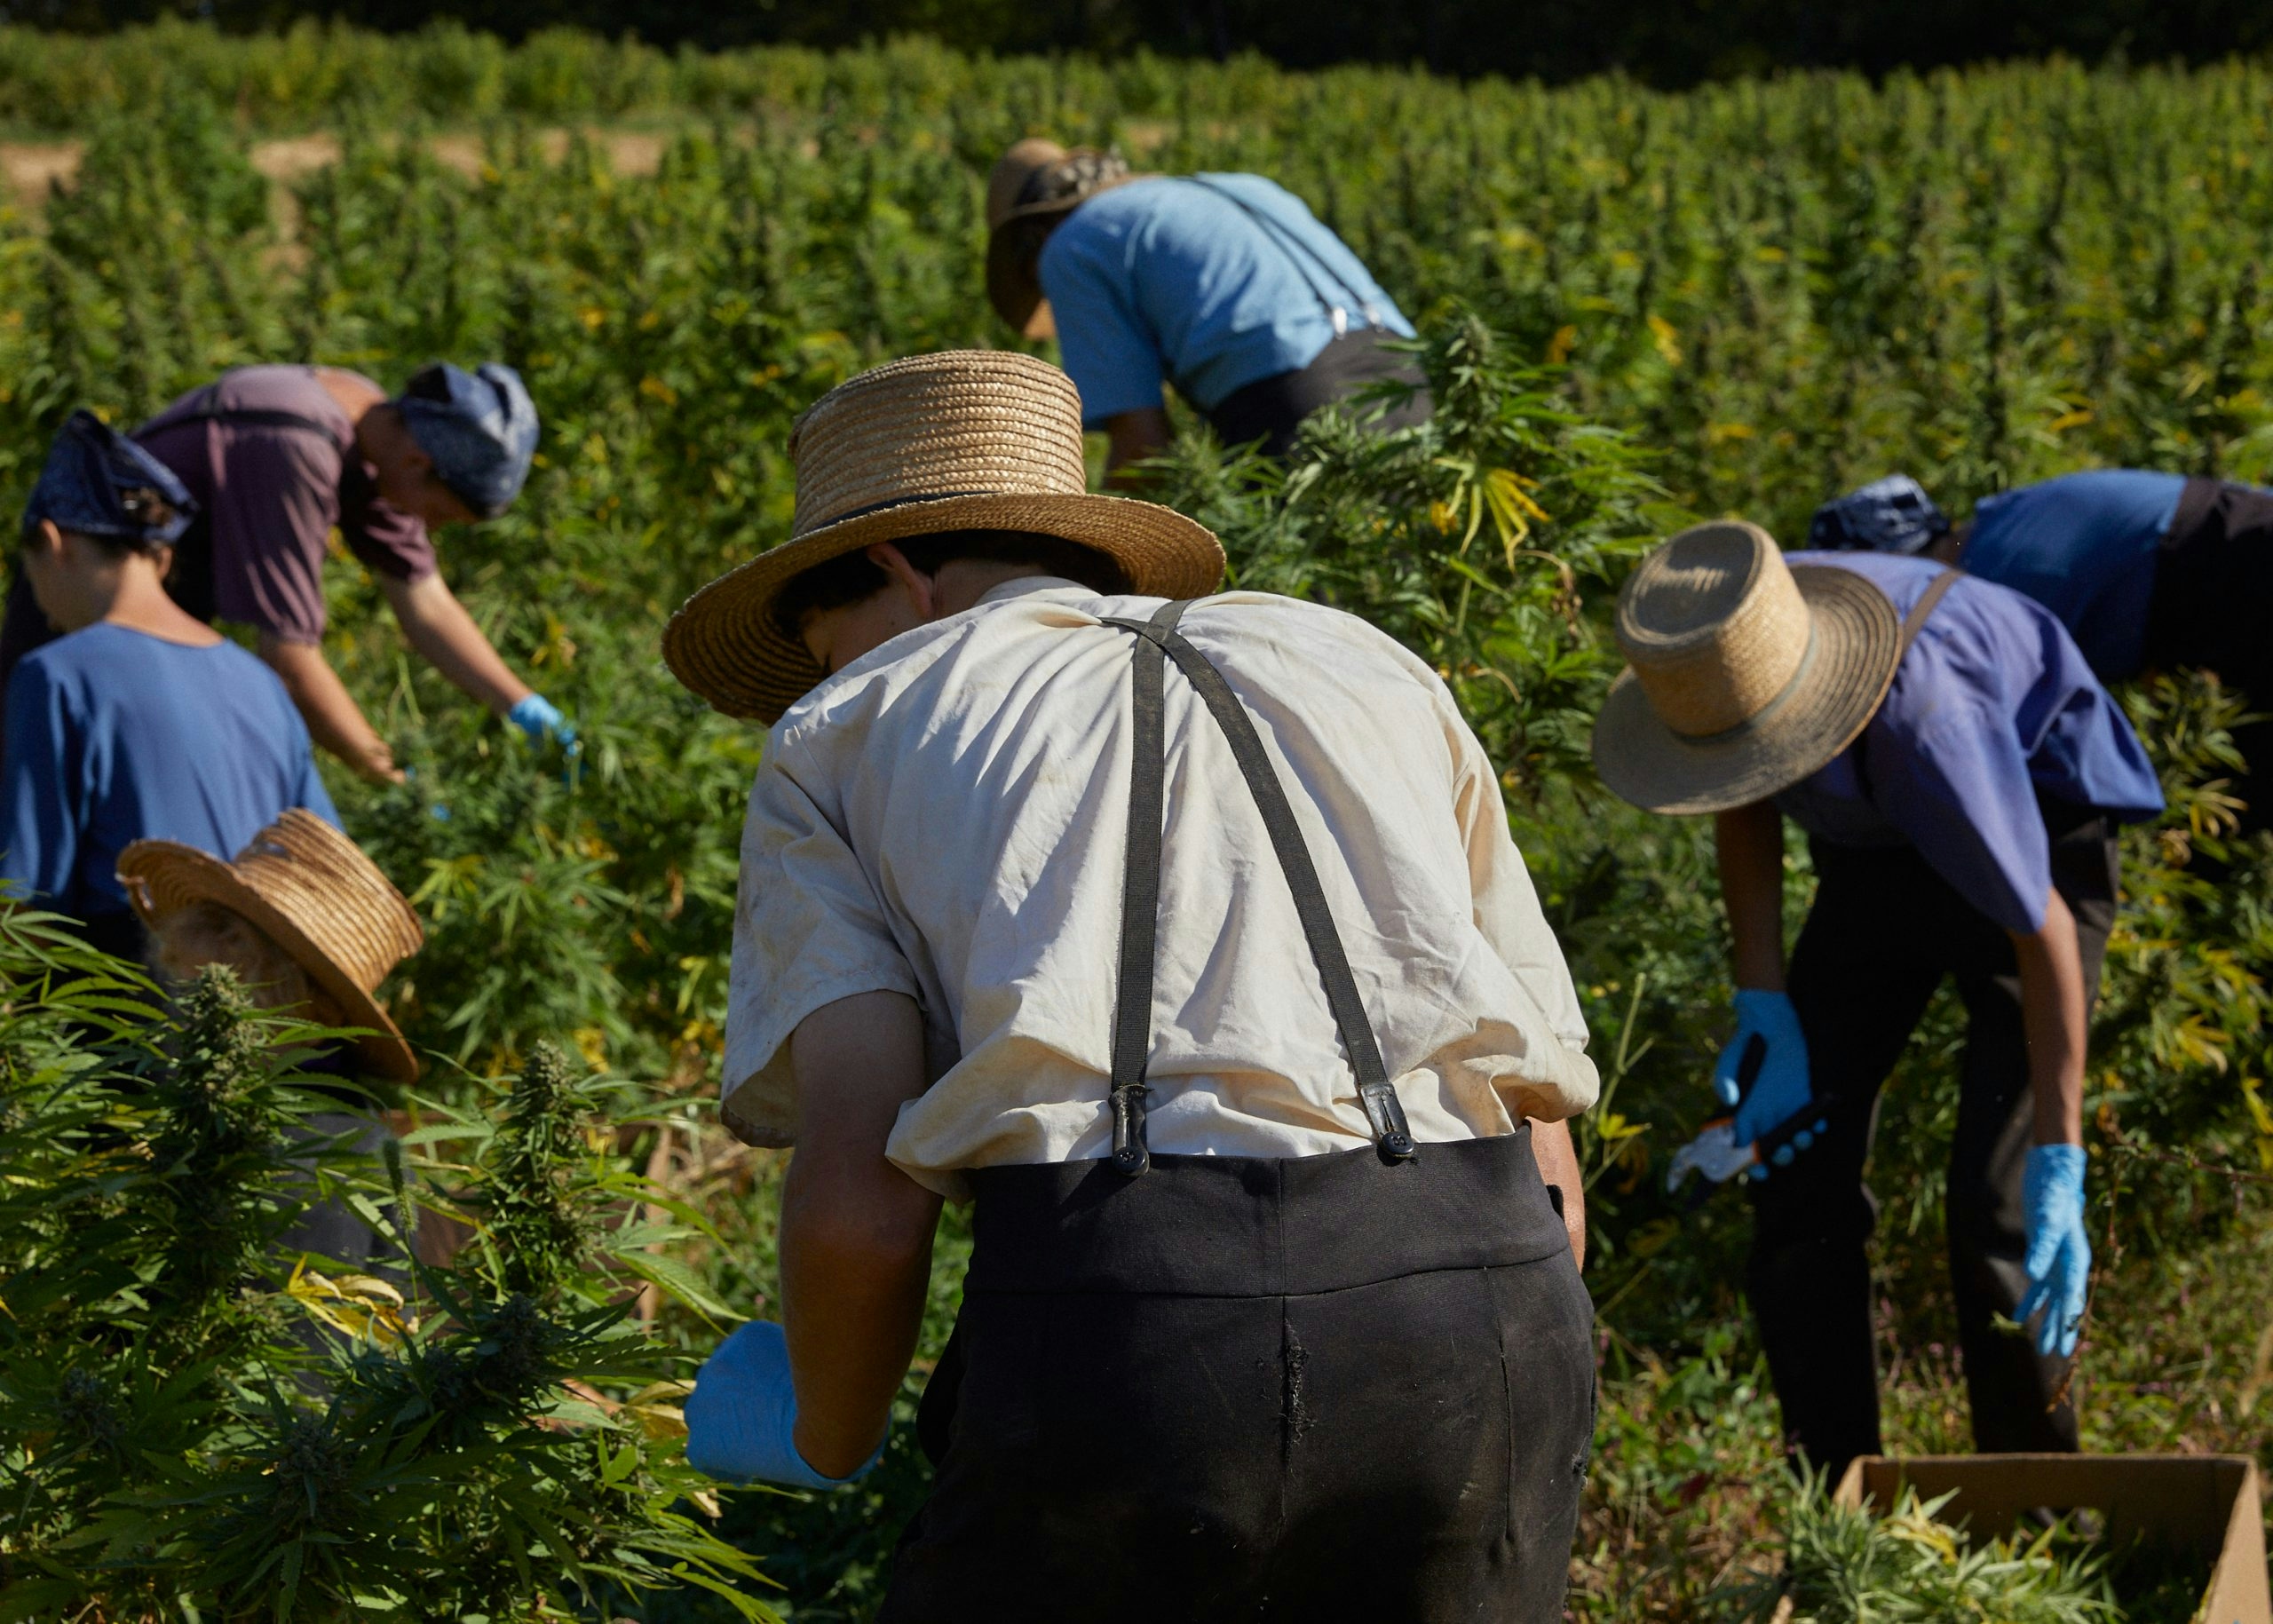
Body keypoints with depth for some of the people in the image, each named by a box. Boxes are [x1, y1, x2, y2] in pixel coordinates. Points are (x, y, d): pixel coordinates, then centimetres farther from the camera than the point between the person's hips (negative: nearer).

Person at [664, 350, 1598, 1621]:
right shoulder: (1371, 669, 29)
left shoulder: (841, 735, 19)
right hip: (1478, 1321, 4)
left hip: (1119, 1332, -3)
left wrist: (830, 1448, 22)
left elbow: (858, 1197, 3)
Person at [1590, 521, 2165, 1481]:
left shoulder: (1925, 724, -42)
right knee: (1794, 1161, -4)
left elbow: (2043, 931, -32)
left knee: (1997, 1199, -16)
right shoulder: (1707, 657, -24)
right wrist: (1764, 1005, -4)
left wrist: (2060, 1166, -29)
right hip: (1874, 848, 6)